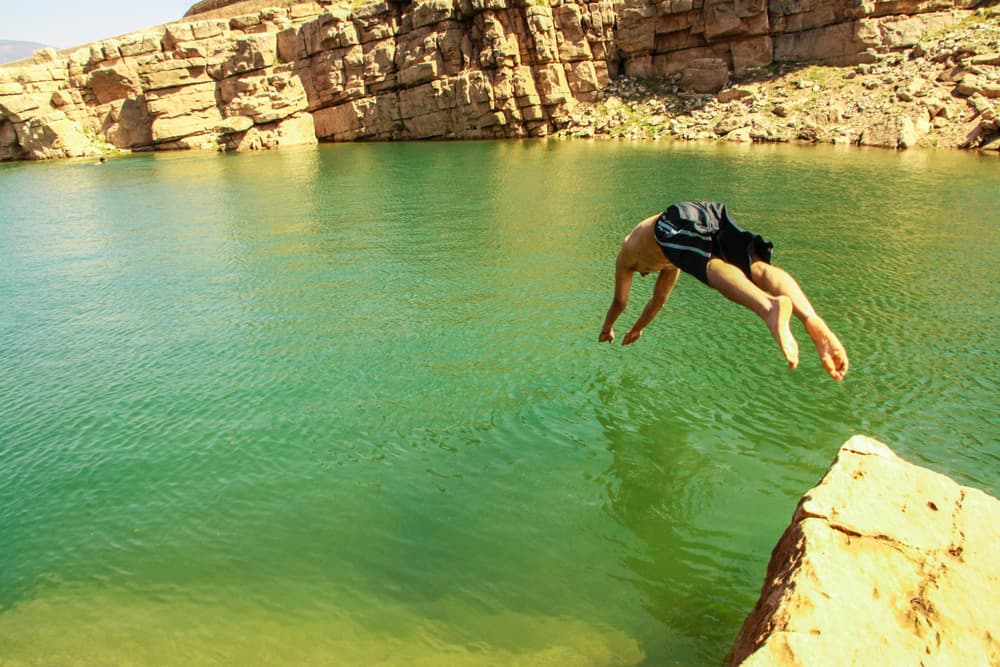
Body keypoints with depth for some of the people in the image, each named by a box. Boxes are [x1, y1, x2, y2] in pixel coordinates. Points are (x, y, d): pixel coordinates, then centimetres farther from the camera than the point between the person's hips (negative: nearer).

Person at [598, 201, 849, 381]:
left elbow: (619, 302, 45)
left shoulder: (626, 254, 39)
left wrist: (607, 329, 62)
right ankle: (812, 320, -47)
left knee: (712, 267, -31)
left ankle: (770, 306, -64)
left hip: (675, 220, -4)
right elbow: (659, 299, 62)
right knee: (756, 267, -17)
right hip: (713, 213, 4)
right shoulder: (667, 261, 51)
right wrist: (637, 329, 74)